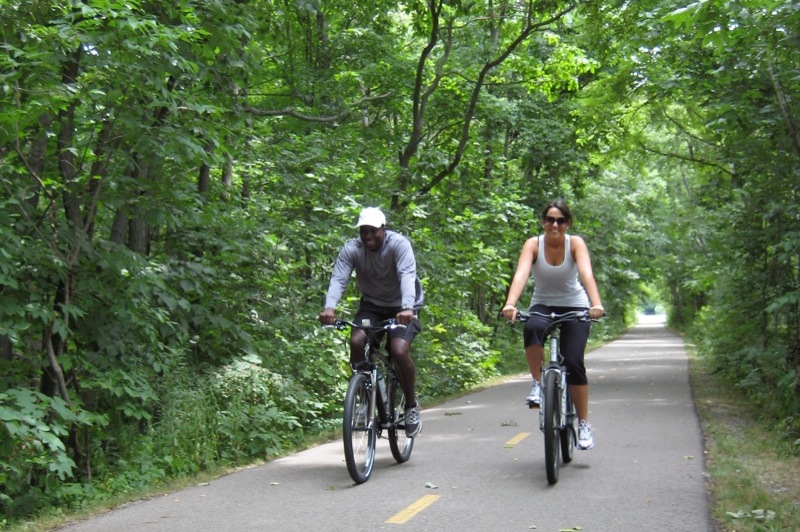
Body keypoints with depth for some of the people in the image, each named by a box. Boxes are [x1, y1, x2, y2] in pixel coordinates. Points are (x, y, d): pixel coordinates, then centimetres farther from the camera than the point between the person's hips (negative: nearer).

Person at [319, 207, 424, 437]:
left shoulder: (399, 244, -23)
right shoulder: (351, 249, -14)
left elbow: (407, 276, -37)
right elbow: (338, 278, -27)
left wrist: (407, 308, -55)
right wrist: (329, 307, -47)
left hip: (403, 307, -3)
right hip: (372, 304, 3)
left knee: (399, 351, -25)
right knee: (356, 341, -26)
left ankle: (411, 405, -1)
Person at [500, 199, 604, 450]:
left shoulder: (575, 243, -14)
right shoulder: (533, 244, -13)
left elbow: (587, 274, -30)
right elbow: (520, 275, -29)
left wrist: (596, 304, -48)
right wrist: (510, 304, -47)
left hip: (574, 307, 0)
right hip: (542, 306, 0)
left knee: (574, 362, -15)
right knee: (532, 328, -35)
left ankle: (584, 424, 0)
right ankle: (537, 384, -17)